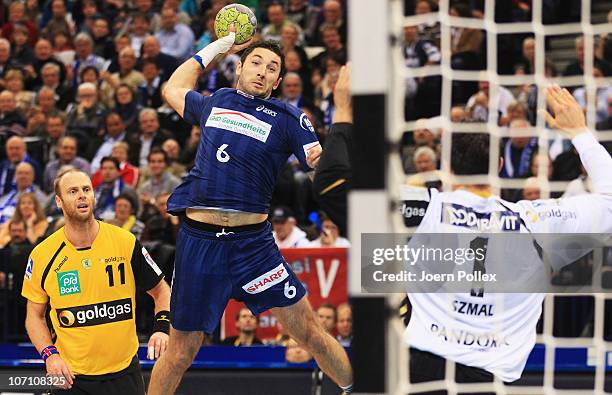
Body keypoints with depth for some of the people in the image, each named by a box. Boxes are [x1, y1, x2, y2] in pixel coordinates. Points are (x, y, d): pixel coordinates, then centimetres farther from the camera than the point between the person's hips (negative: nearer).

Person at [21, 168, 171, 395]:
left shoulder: (126, 242, -4)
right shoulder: (42, 255, -4)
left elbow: (161, 291, 7)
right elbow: (34, 316, 7)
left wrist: (162, 329, -10)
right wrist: (49, 354, -9)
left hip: (123, 373, 0)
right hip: (70, 375, 0)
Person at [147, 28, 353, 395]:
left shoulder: (288, 118, 6)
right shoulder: (213, 104, 15)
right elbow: (175, 88, 36)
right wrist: (215, 47, 38)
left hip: (254, 243, -1)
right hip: (199, 241, 2)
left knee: (309, 331, -3)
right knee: (180, 353, 6)